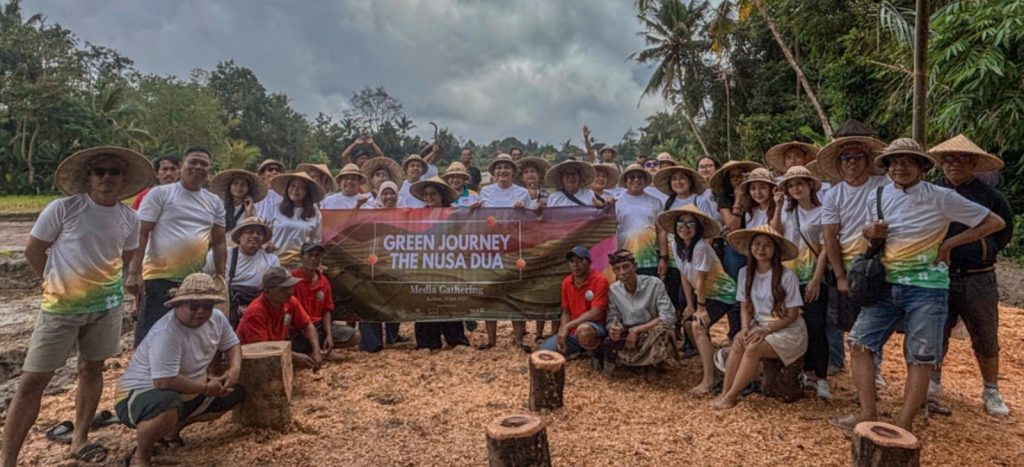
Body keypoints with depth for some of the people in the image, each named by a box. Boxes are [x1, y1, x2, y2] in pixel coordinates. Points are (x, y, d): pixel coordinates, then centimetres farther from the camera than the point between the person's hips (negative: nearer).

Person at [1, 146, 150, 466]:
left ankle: (79, 439, 28)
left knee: (92, 369, 12)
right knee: (33, 379, -1)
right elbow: (33, 251, -3)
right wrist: (61, 282, 3)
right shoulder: (63, 208, -13)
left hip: (106, 304, 4)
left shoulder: (130, 218, -1)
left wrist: (99, 282, 6)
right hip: (61, 306, -3)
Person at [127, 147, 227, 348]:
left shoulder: (214, 202, 12)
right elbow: (141, 234, -5)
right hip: (160, 278, -4)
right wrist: (134, 273, -12)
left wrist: (220, 276, 9)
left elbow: (219, 241, 15)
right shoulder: (160, 193, -1)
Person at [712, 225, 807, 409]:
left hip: (788, 331, -4)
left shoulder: (787, 275, -16)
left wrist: (766, 330, -21)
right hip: (760, 327, 4)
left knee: (753, 348, -29)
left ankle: (731, 397, -19)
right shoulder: (745, 273, 0)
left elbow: (792, 314, -12)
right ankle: (724, 392, -19)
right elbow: (745, 307, 6)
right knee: (738, 342, -26)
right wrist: (746, 329, -13)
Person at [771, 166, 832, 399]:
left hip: (812, 279, -4)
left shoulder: (821, 213, -4)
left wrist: (816, 280, -14)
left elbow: (825, 249, -8)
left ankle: (822, 379, 3)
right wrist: (778, 208, -10)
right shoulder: (788, 210, 9)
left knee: (816, 329, -6)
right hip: (789, 277, 5)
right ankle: (808, 373, 23)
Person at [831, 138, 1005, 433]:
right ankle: (868, 414, 2)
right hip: (887, 284, 5)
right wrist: (871, 232, -5)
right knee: (859, 342, -5)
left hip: (926, 287, -4)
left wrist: (948, 244, -8)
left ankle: (905, 425, 9)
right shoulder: (877, 197, 7)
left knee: (920, 358, 1)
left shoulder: (941, 198, -6)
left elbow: (995, 223, -2)